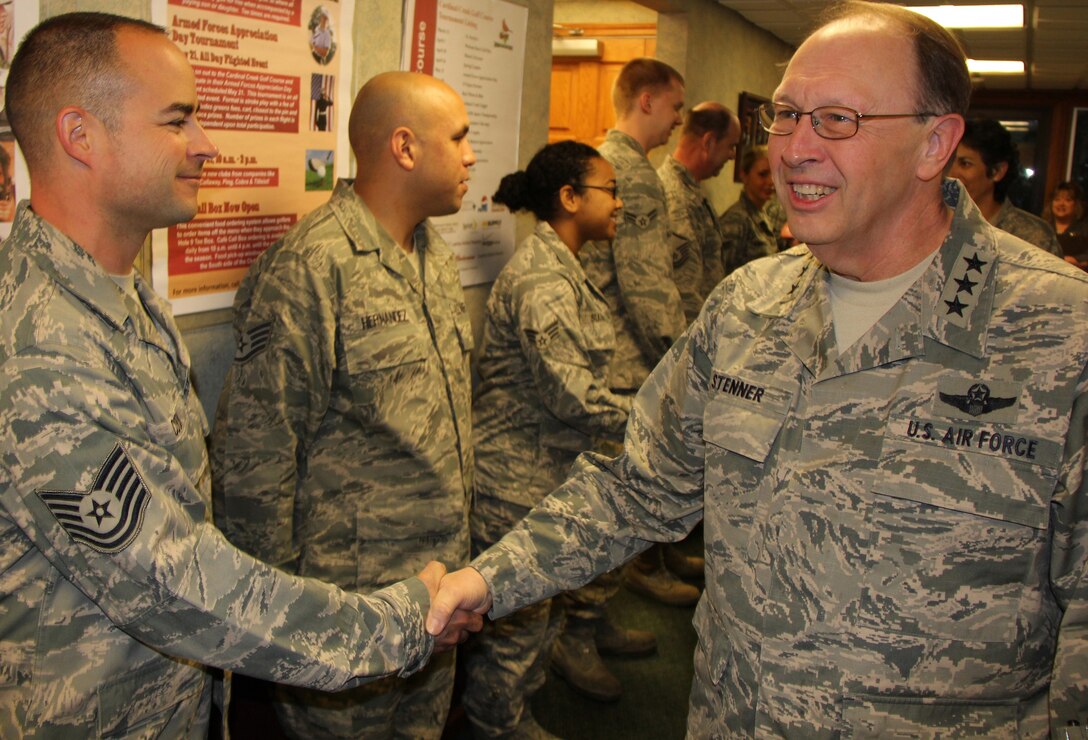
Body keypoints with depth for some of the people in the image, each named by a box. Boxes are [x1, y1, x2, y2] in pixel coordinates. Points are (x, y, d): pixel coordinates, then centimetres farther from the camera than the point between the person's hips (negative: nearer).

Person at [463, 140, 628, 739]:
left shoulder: (562, 269, 13)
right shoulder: (541, 279, -20)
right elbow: (573, 394, -26)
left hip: (549, 469, 10)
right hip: (517, 477, -10)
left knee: (540, 605, 21)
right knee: (519, 616, 5)